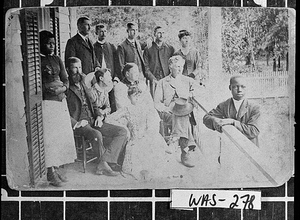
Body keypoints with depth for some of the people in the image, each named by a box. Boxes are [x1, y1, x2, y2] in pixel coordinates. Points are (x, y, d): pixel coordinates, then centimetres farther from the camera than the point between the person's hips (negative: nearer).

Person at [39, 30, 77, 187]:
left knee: (64, 134, 4)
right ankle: (51, 172, -2)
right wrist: (47, 89, -20)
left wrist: (62, 88, -8)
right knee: (49, 136, -7)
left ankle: (58, 167, 14)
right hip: (45, 102, -6)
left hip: (60, 100, 6)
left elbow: (66, 79, 13)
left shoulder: (57, 59, 14)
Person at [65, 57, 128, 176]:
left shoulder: (84, 85, 21)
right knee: (96, 135, -38)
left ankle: (103, 164, -21)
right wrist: (76, 123, -21)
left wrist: (100, 115, 5)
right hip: (79, 124, -7)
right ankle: (106, 165, -15)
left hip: (93, 121, 7)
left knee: (122, 132, -10)